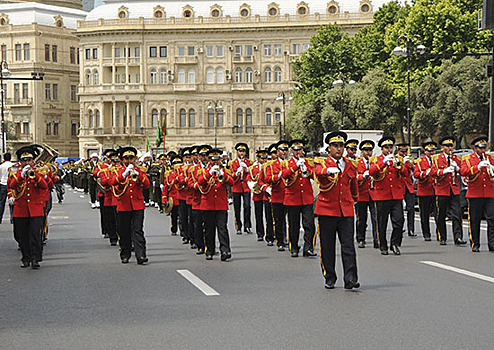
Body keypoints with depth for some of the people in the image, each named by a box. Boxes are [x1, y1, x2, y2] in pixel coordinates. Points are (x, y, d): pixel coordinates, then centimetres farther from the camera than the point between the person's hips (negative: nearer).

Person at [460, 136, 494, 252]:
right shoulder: (468, 159, 5)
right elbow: (463, 171, -12)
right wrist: (478, 167, -22)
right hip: (474, 194, -2)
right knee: (474, 221, 1)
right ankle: (475, 245, 10)